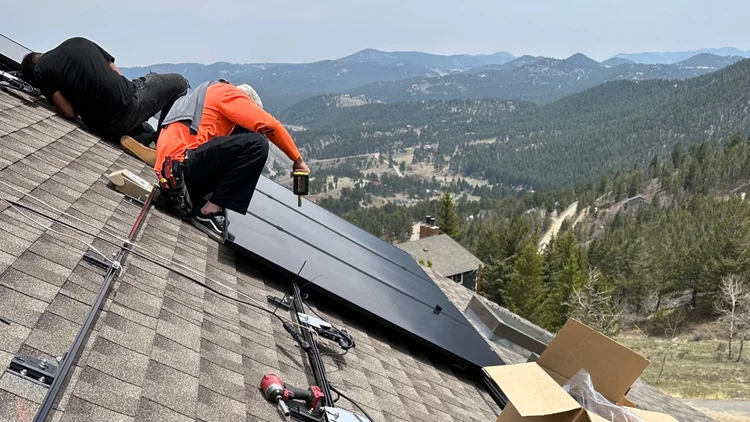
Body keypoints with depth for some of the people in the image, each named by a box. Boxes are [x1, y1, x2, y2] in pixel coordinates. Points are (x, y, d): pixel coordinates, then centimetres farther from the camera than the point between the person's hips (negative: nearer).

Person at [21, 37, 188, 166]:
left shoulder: (41, 72, 10)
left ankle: (143, 139, 0)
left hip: (101, 125, 1)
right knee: (178, 82, 24)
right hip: (128, 101, -1)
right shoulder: (79, 41, 19)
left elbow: (70, 112, -1)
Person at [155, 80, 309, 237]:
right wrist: (297, 160, 4)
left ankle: (195, 200, 8)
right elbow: (269, 125, -5)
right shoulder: (228, 93, 6)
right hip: (182, 165, -10)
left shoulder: (206, 98, 33)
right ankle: (210, 212, -11)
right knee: (257, 144, -15)